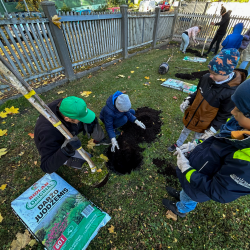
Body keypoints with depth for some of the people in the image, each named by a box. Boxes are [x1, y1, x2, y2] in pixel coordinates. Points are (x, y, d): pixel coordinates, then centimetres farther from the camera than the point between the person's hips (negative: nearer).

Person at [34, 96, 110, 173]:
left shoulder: (64, 105, -28)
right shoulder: (49, 132, -44)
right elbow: (47, 167, -38)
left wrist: (89, 124, -26)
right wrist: (66, 150, -53)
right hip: (57, 149, -5)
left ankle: (99, 139, 19)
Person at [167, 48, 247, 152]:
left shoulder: (231, 92, -27)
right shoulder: (206, 77, -15)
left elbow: (224, 115, -17)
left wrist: (213, 130, -17)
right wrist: (188, 100, -7)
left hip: (203, 124, -5)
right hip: (191, 115, 5)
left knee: (197, 138, 22)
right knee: (185, 131, 27)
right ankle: (178, 144, 54)